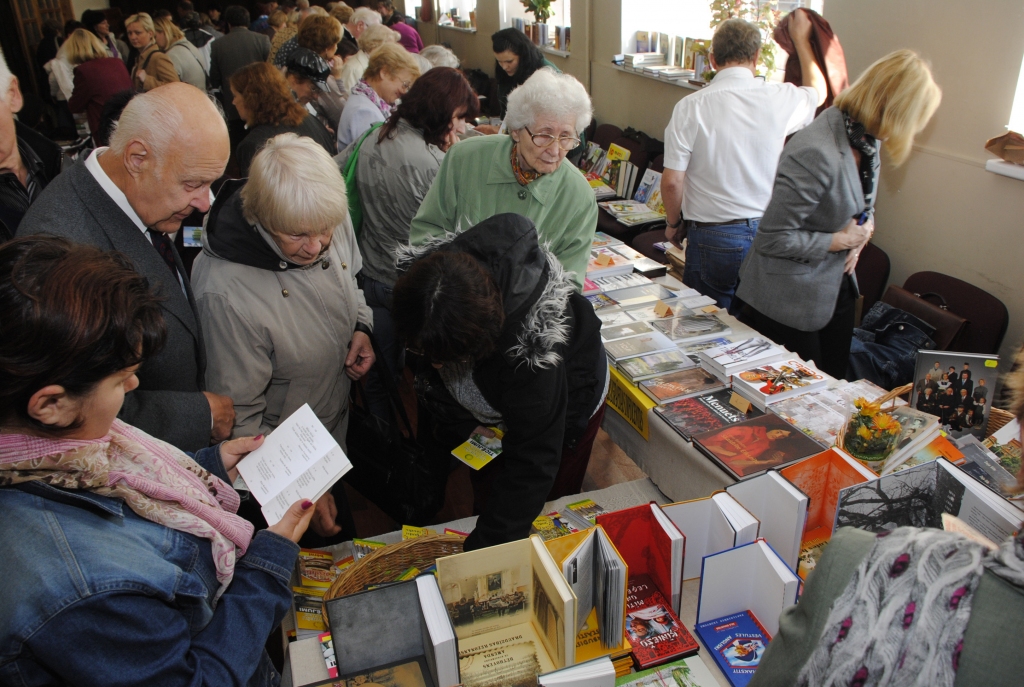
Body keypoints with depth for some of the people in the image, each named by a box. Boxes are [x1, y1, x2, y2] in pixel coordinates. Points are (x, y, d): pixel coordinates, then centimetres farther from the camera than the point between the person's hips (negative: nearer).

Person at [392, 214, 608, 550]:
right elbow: (430, 375, -8)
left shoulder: (532, 346, -48)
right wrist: (458, 421, -17)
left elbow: (532, 463, -42)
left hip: (565, 399, -5)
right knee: (485, 494, 21)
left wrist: (485, 548, -45)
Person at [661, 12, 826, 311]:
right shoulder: (780, 99, -2)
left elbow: (672, 181, -11)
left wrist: (674, 223, 8)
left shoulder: (690, 107, -10)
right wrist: (801, 38, 36)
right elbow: (818, 90, 22)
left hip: (712, 238, -3)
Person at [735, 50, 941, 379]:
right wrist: (840, 240, -18)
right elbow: (773, 238, -27)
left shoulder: (864, 139, -2)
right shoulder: (817, 154, -30)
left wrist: (861, 232, -4)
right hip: (790, 300, -8)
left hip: (837, 288, 9)